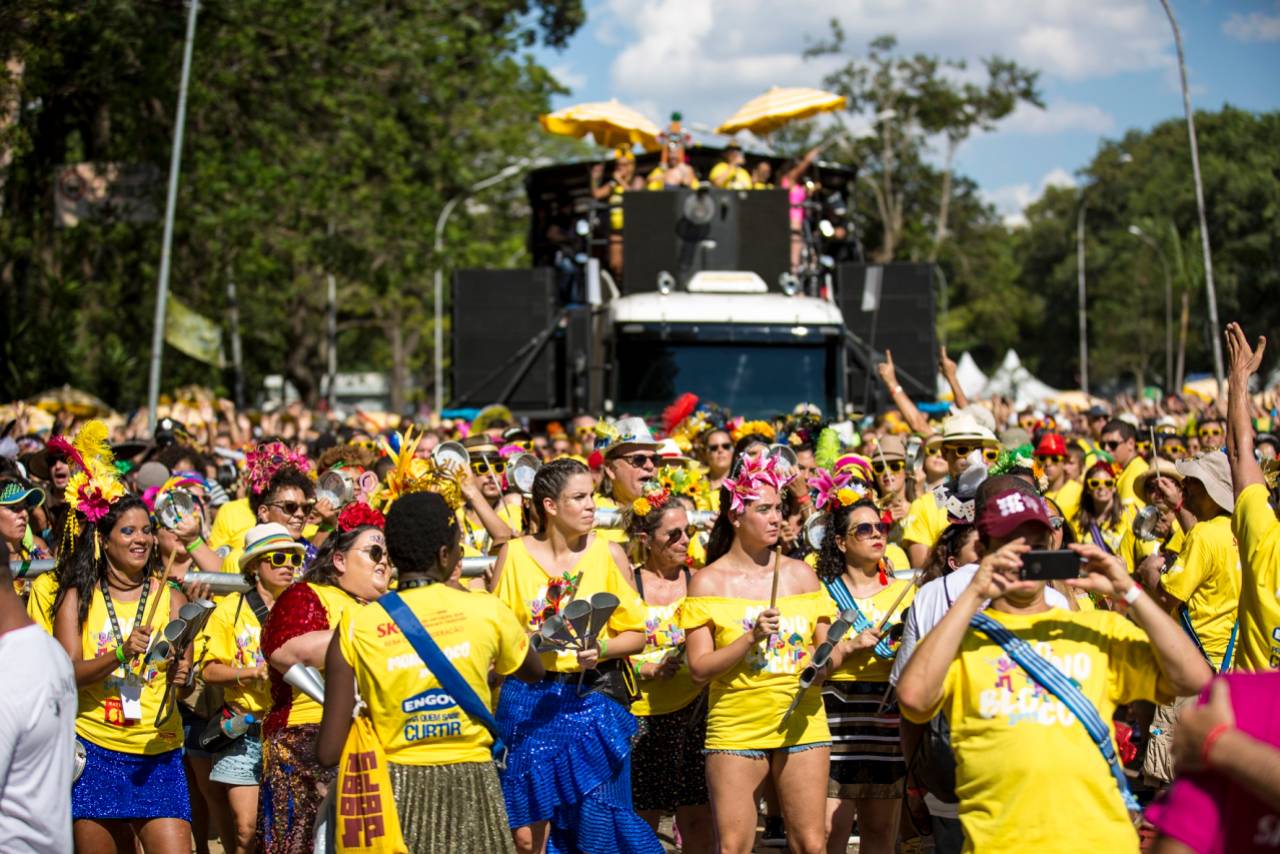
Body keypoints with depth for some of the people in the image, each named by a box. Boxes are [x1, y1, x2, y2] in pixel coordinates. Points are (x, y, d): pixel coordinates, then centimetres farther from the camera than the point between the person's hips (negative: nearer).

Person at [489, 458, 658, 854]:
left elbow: (636, 634, 2)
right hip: (530, 699, 0)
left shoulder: (609, 554, 1)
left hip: (594, 697, 0)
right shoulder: (514, 554, 1)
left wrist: (602, 649, -17)